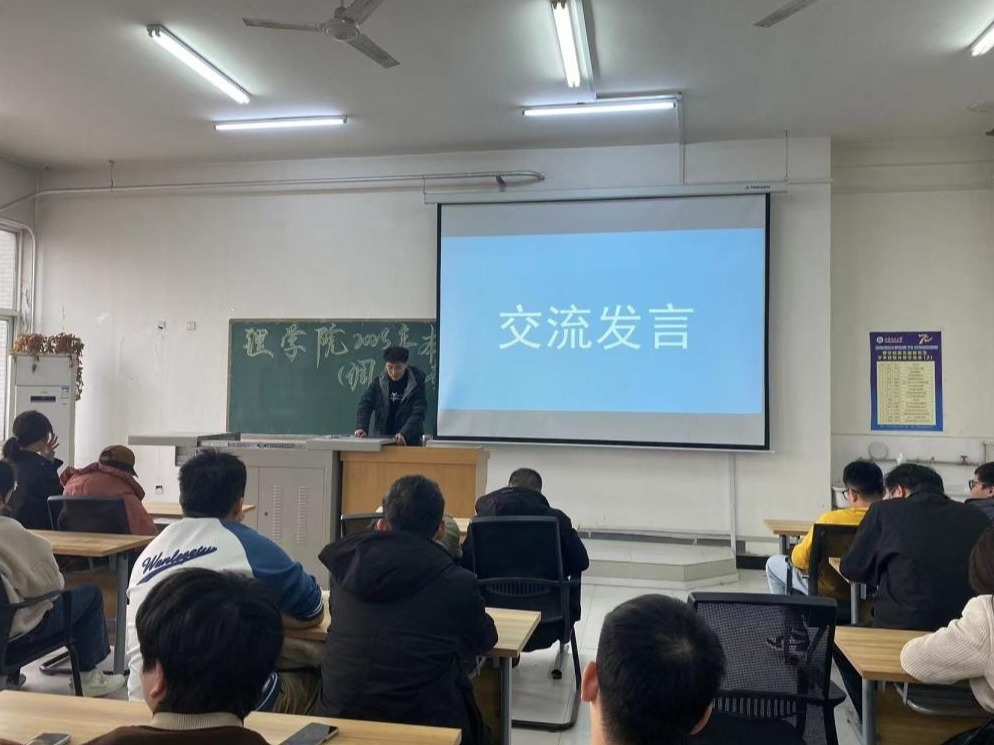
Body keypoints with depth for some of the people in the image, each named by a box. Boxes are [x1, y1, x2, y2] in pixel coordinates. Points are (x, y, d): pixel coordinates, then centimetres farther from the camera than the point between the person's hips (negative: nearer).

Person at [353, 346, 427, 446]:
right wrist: (361, 427, -16)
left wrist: (404, 434, -30)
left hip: (410, 442, -3)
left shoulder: (416, 384, -7)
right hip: (382, 440, 3)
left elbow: (418, 414, -15)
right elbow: (365, 406, 2)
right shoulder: (378, 383, 2)